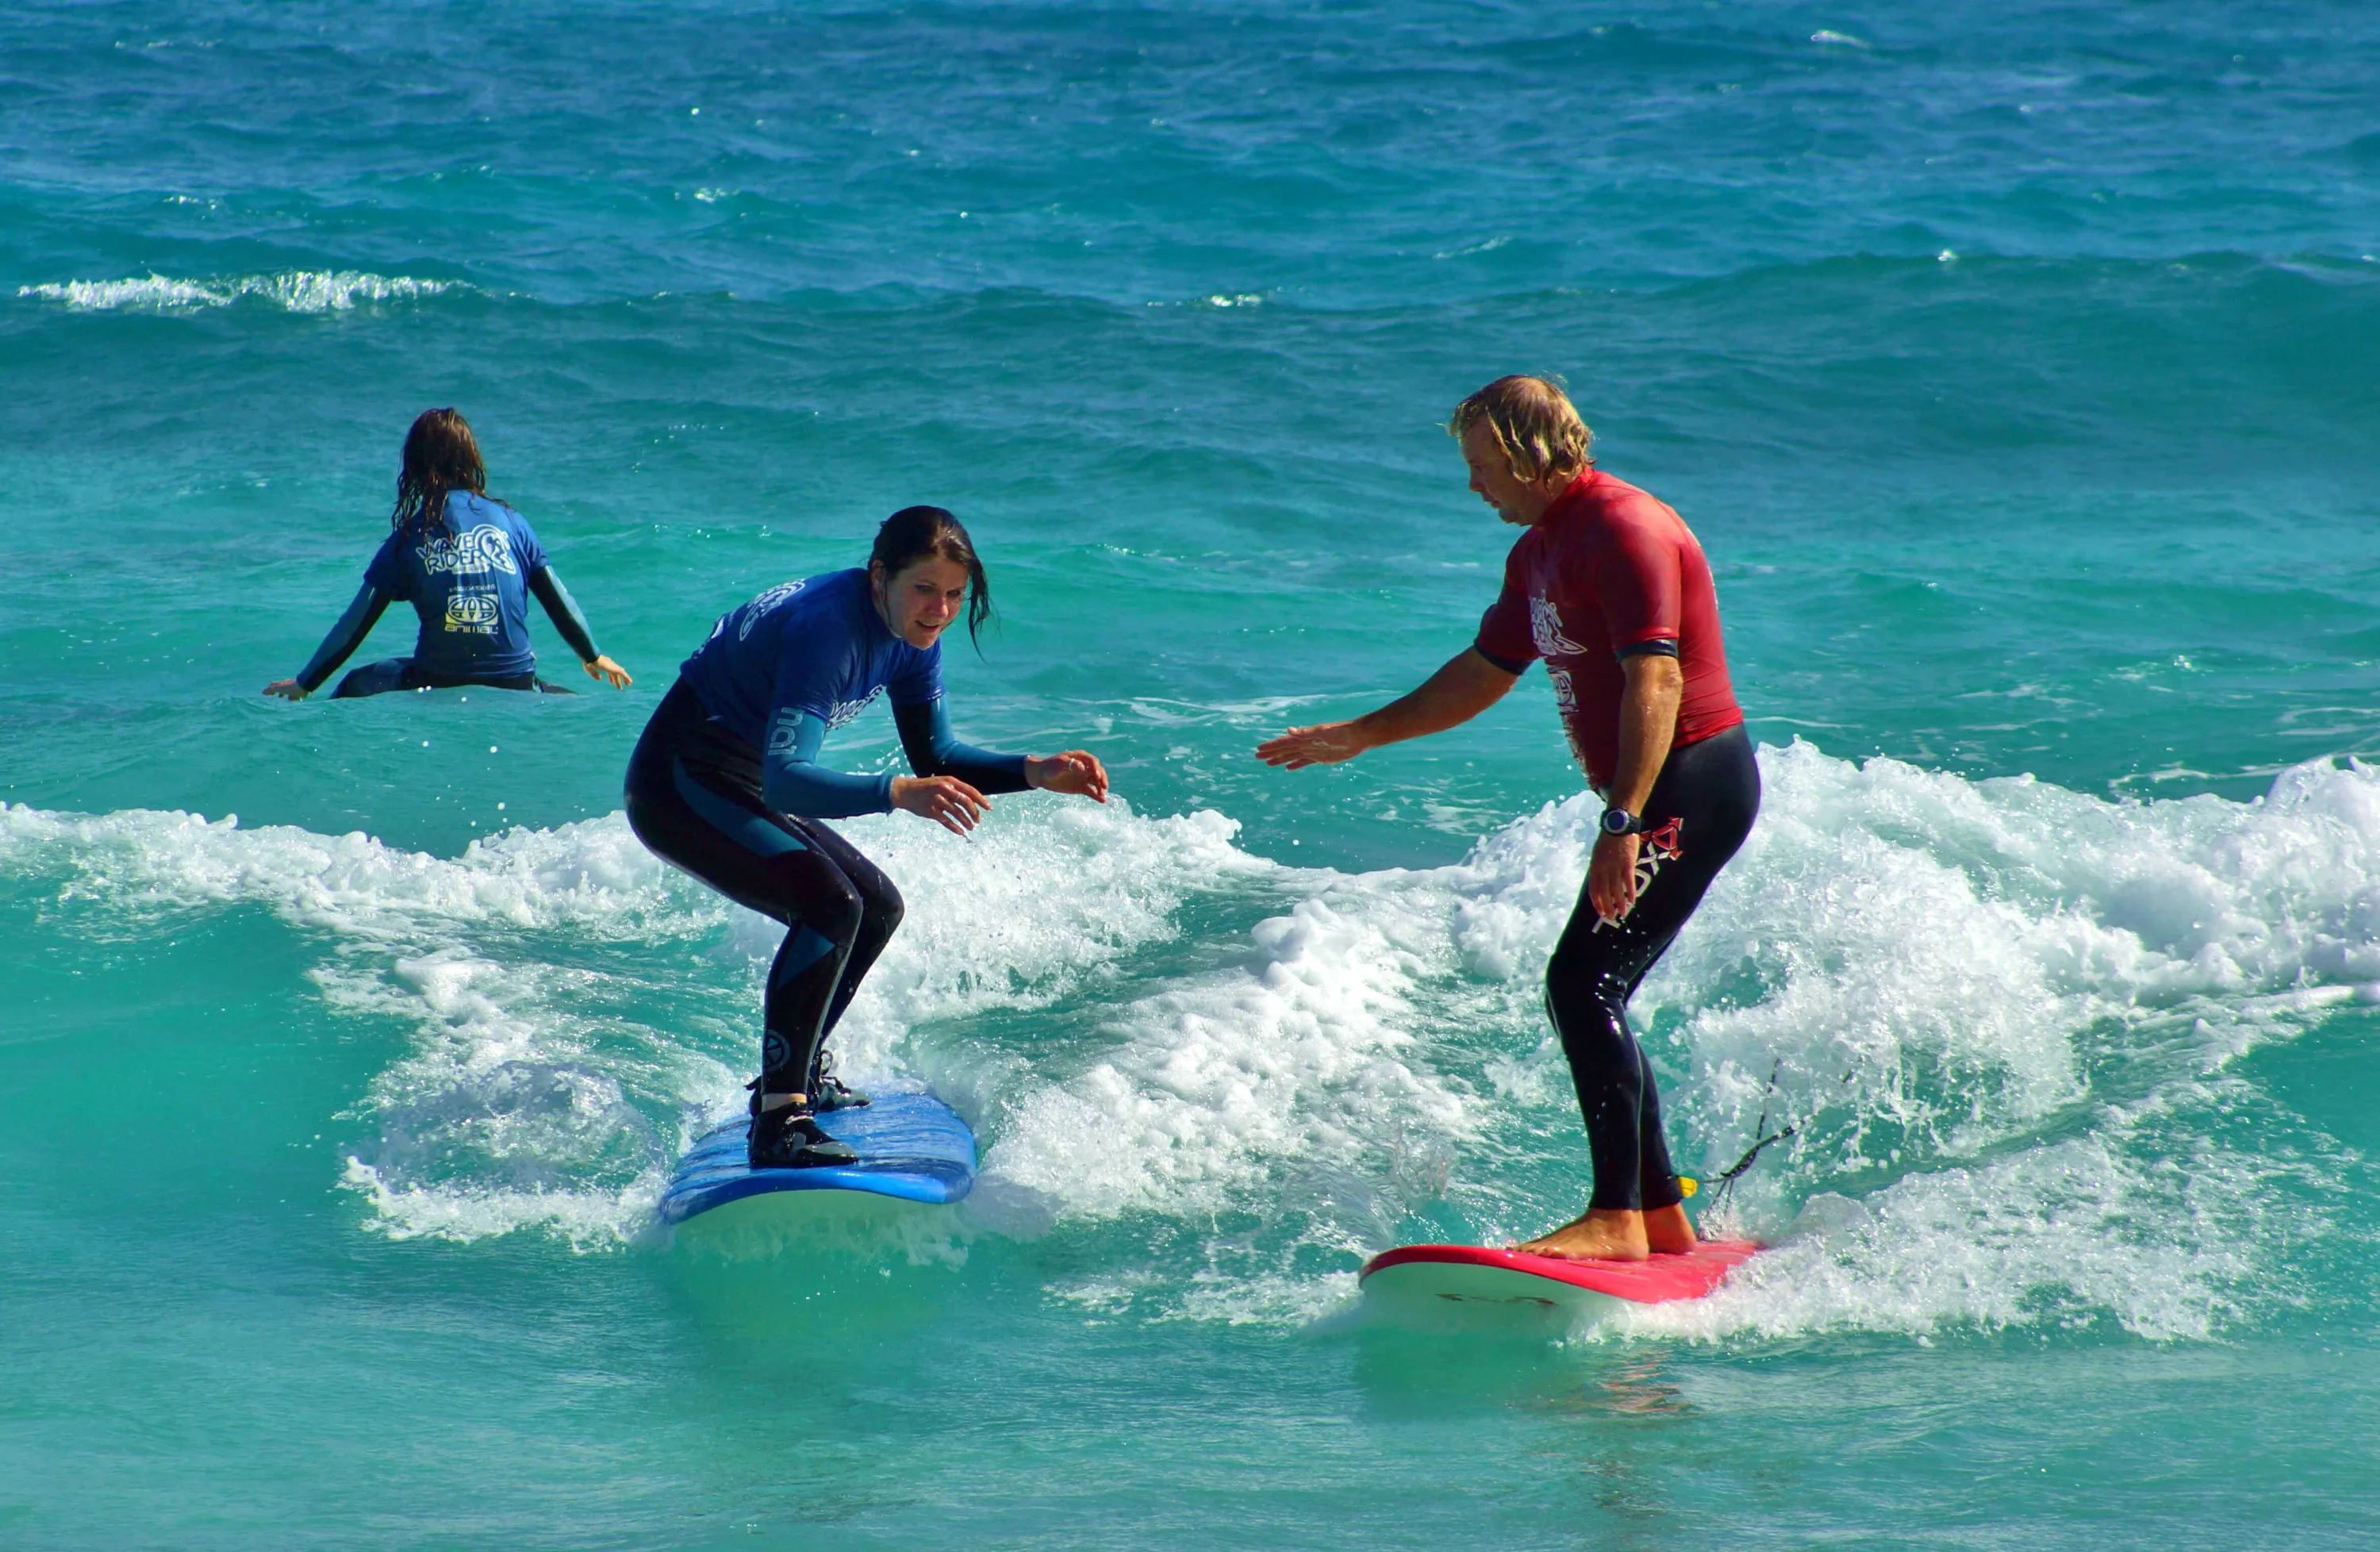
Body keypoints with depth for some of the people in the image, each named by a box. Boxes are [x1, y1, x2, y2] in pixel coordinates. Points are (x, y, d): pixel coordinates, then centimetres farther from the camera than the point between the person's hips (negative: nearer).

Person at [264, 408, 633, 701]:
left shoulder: (410, 535, 0)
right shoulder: (510, 521, 4)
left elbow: (357, 622, 3)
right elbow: (560, 601, 11)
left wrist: (304, 684, 15)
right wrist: (592, 657, 30)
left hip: (440, 687, -1)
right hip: (514, 687, 1)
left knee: (355, 687, 21)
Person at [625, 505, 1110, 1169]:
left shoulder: (910, 633, -2)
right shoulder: (828, 628, -30)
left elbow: (935, 757, 8)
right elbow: (784, 781, -39)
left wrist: (1036, 773, -6)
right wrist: (899, 793, -51)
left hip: (741, 784, 10)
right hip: (679, 784, -10)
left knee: (877, 909, 16)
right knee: (830, 904, -26)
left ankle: (799, 1073, 33)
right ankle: (779, 1120, -28)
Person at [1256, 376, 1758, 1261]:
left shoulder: (1624, 532, -16)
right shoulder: (1541, 551, 15)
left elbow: (1655, 683, -26)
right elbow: (1485, 672, 27)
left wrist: (1623, 824, -33)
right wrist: (1360, 737, 29)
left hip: (1691, 785, -10)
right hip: (1652, 796, 10)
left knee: (1584, 985, -16)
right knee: (1586, 999, 10)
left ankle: (1617, 1220, -17)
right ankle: (1662, 1220, 15)